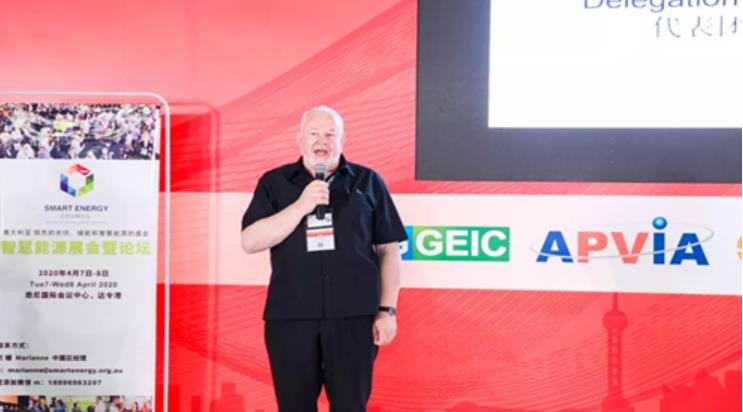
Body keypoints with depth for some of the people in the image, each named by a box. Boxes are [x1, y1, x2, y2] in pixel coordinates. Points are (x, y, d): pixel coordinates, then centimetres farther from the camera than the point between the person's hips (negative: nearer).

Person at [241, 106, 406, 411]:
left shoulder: (367, 182, 8)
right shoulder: (274, 183, 9)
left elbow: (389, 251, 8)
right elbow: (250, 242, -3)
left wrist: (387, 310, 1)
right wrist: (301, 206, -11)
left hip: (353, 316, -1)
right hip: (290, 316, 1)